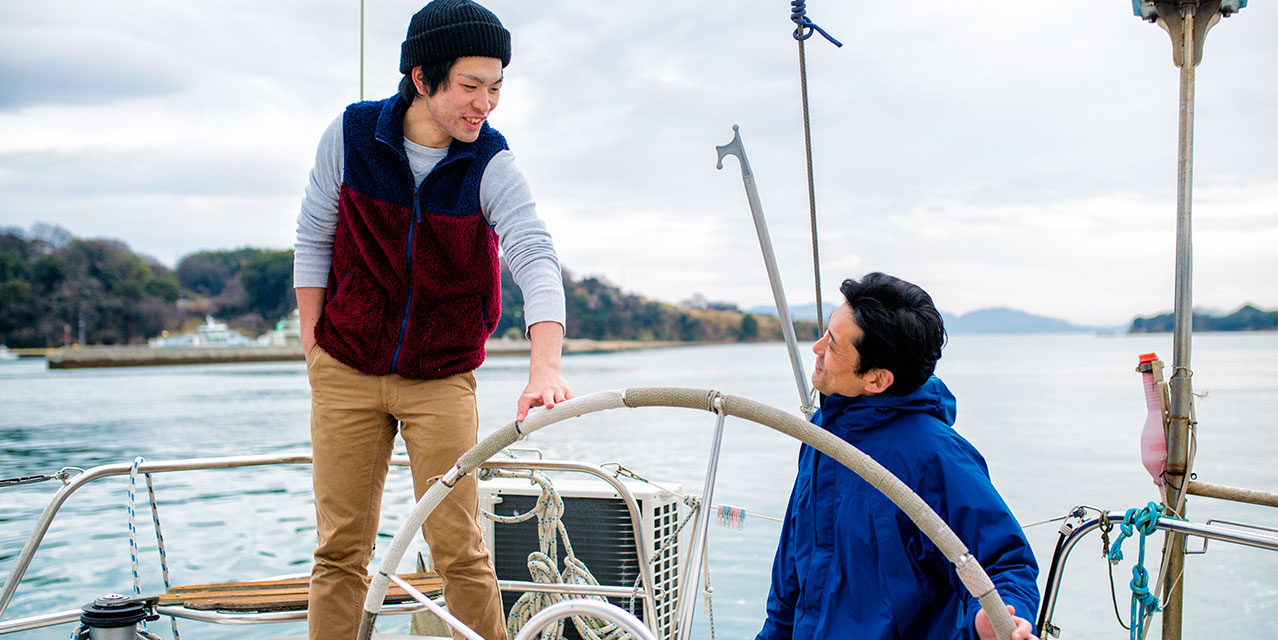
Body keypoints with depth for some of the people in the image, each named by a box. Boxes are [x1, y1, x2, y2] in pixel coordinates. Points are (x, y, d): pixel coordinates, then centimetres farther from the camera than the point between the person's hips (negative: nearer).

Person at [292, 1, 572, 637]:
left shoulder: (490, 164, -12)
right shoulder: (351, 134, -7)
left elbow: (536, 258, -25)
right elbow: (313, 239, 4)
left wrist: (544, 368, -42)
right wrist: (313, 349, 4)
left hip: (442, 379, -1)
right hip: (346, 371, 1)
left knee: (459, 548, -3)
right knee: (340, 546, 6)